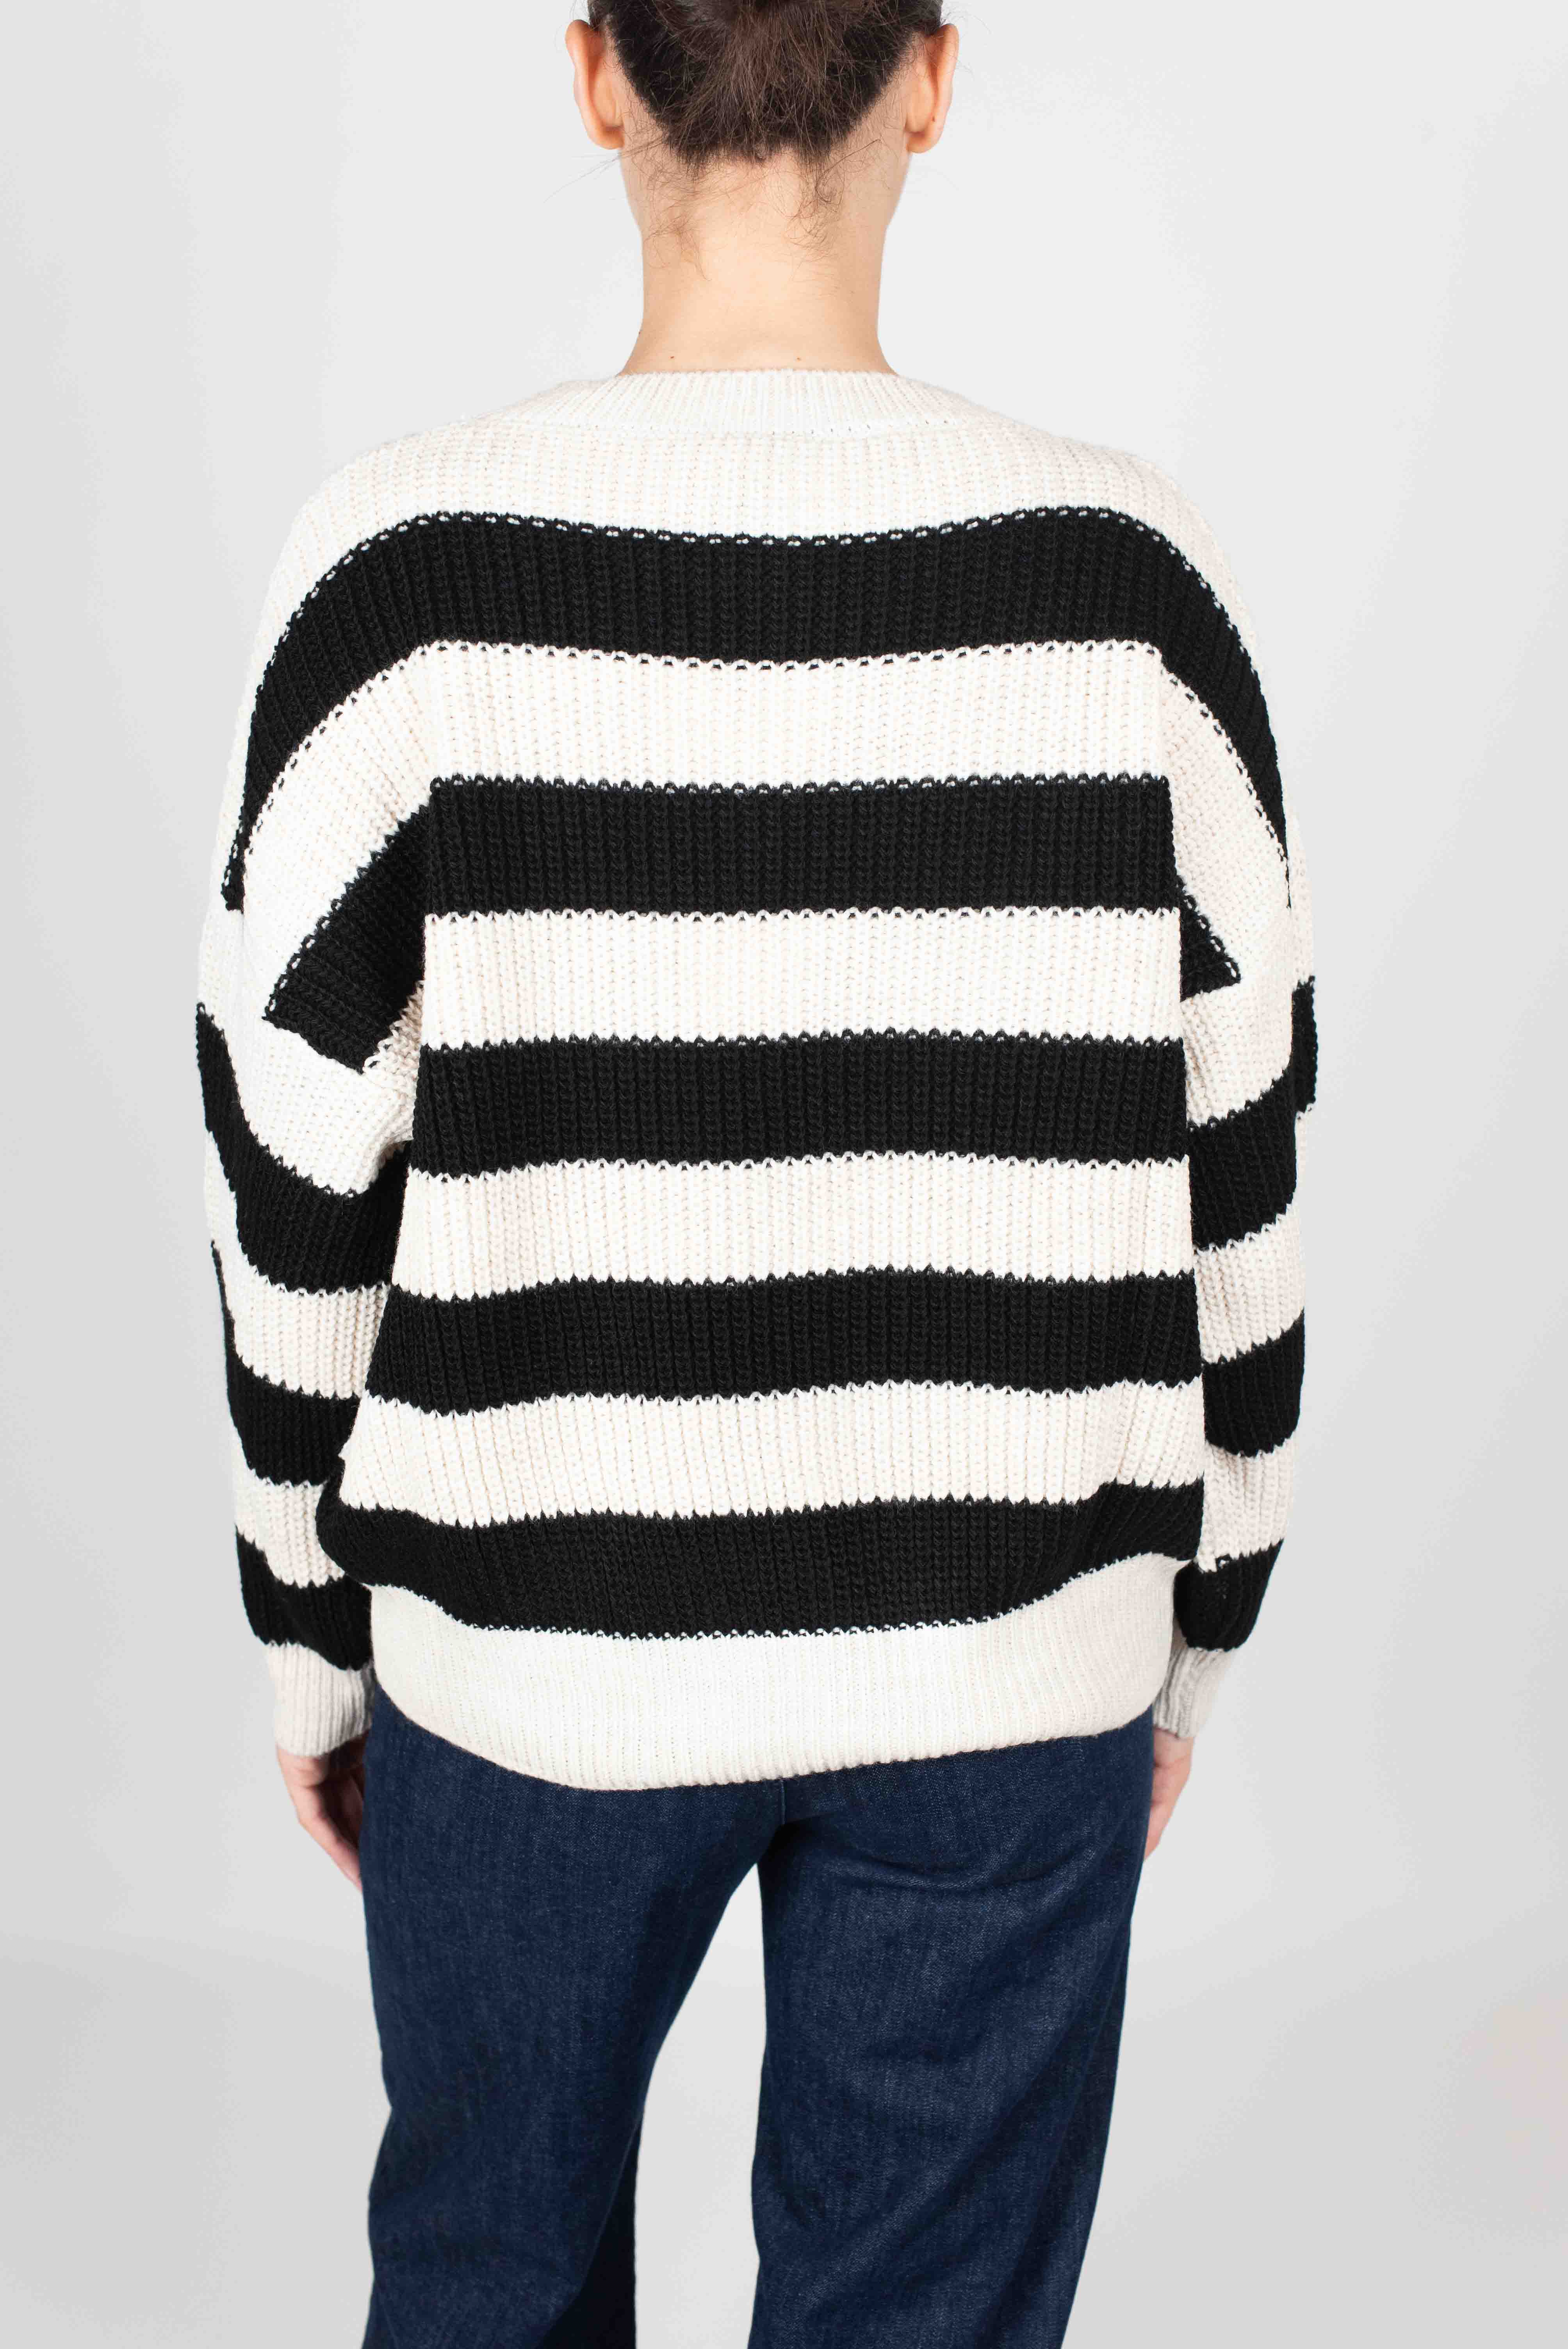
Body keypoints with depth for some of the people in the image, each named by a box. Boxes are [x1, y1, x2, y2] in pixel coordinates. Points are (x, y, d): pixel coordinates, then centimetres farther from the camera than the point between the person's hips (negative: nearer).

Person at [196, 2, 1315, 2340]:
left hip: (535, 1646, 0)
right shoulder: (1130, 583, -9)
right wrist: (1193, 1630, 11)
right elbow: (1235, 1184, -3)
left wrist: (312, 1630, 8)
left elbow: (300, 1187, -7)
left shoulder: (406, 574, -13)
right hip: (1008, 1676, 1)